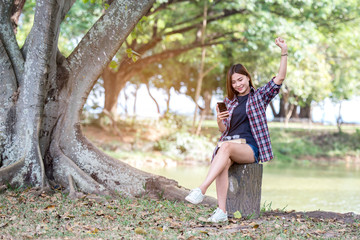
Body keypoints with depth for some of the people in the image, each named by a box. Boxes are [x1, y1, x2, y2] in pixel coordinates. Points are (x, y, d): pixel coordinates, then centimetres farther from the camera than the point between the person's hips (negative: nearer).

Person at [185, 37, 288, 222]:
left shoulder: (259, 96, 12)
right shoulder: (229, 102, 22)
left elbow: (280, 78, 1)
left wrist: (284, 52, -7)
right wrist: (219, 120, 0)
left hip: (249, 147, -3)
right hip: (228, 143, 3)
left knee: (226, 146, -37)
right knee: (223, 164, -34)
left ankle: (201, 190, -47)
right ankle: (221, 211, -44)